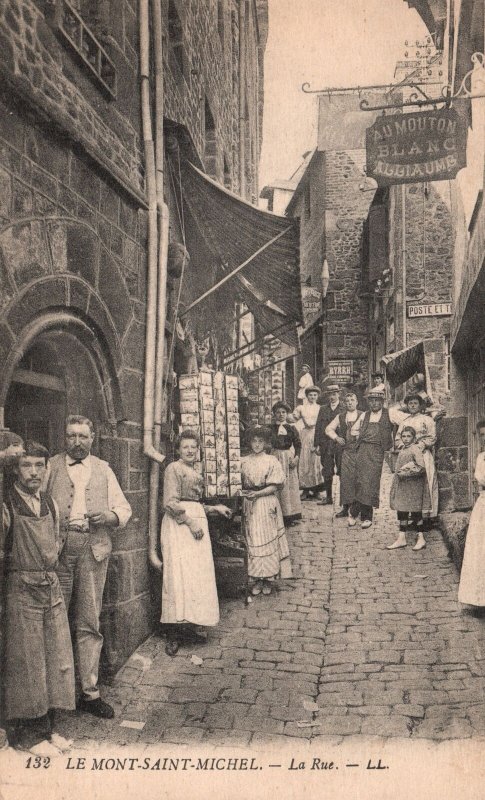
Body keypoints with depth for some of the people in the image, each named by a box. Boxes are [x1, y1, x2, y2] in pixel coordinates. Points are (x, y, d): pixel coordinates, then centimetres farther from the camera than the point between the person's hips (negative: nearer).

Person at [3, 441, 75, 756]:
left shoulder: (51, 504, 8)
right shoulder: (7, 505, -11)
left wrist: (49, 573, 14)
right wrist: (24, 572, -9)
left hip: (52, 587, 6)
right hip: (21, 589, -6)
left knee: (57, 658, 10)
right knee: (26, 661, 2)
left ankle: (49, 726, 25)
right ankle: (26, 733, 17)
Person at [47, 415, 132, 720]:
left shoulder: (103, 470, 16)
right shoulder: (51, 467, 10)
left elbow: (124, 508, 16)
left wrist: (111, 516, -5)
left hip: (94, 550, 2)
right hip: (58, 550, -1)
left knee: (89, 624, 5)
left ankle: (90, 692, 13)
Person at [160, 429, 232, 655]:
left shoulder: (195, 473, 20)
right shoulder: (174, 468, -6)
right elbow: (171, 503, -14)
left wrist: (215, 508, 17)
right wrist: (190, 522, -17)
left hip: (196, 523, 9)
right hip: (178, 526, -9)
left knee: (198, 575, 6)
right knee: (180, 575, -9)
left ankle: (189, 626, 13)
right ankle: (174, 632, -5)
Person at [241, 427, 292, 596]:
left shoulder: (272, 461, -3)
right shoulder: (244, 461, 7)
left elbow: (275, 486, -6)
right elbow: (240, 483, 10)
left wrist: (257, 493, -16)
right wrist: (243, 492, -8)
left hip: (267, 505, -2)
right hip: (249, 505, 3)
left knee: (268, 540, 1)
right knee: (252, 541, 4)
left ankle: (268, 578, 11)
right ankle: (256, 579, 11)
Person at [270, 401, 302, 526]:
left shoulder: (291, 428, 4)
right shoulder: (270, 428, 5)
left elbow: (298, 444, 2)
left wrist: (296, 457, -11)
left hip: (289, 457, 0)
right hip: (275, 457, 0)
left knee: (290, 484, 2)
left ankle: (291, 515, 9)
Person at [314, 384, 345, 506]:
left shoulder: (345, 409, 1)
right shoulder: (323, 409, 12)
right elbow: (318, 427, 9)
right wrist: (317, 445, 3)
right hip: (326, 445, 3)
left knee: (342, 472, 0)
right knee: (327, 473, 7)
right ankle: (328, 497, 16)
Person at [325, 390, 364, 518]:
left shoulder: (363, 415, 1)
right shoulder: (340, 417, 12)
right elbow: (328, 429, 19)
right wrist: (336, 437, 4)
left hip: (359, 450, -3)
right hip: (346, 451, 3)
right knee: (345, 478, 0)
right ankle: (346, 507, 7)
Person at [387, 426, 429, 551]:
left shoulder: (415, 449, -11)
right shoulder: (402, 449, 12)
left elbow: (421, 468, -20)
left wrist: (407, 472, -21)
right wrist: (399, 473, 8)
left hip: (413, 485, -8)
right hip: (402, 484, 8)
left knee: (415, 511, 0)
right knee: (401, 511, 9)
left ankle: (421, 539, 10)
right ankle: (401, 538, 16)